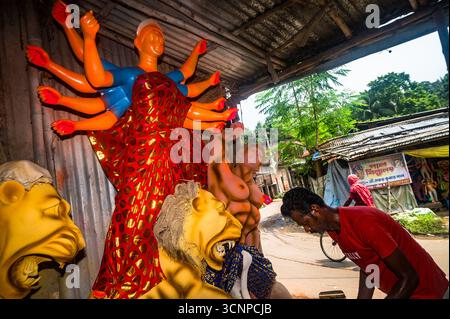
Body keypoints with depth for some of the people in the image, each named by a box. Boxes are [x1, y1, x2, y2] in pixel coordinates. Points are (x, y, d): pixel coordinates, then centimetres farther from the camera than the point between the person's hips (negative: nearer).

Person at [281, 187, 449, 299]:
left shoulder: (363, 222, -33)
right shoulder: (333, 229, -6)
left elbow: (410, 277, -26)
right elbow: (366, 268, 3)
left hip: (427, 291, -7)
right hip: (399, 289, 7)